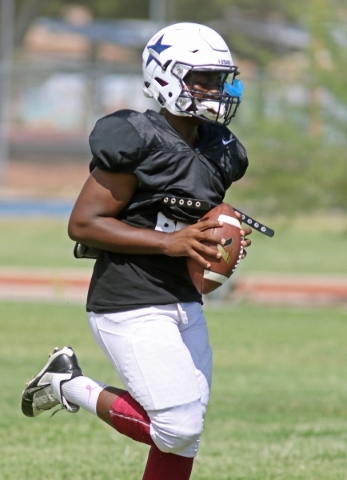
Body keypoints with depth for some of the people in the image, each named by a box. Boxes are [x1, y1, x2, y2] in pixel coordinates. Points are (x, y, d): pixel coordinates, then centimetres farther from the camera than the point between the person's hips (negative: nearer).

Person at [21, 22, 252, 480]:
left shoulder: (219, 152, 10)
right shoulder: (137, 142, -15)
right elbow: (83, 224, -16)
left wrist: (227, 242, 1)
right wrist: (169, 242, -23)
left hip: (185, 305, 9)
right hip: (132, 308, -9)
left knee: (184, 436, 8)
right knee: (177, 428, -13)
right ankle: (71, 385, 6)